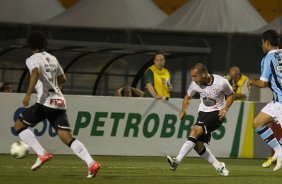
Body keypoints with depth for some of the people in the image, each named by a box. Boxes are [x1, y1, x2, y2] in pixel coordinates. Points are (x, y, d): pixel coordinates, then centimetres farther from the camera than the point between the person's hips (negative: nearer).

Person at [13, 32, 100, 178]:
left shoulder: (33, 60, 0)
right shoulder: (52, 59, 21)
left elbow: (35, 73, -22)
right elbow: (62, 79, 32)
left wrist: (28, 93, -28)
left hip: (46, 102, -7)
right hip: (60, 101, 7)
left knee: (19, 125, 9)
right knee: (67, 137, 1)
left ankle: (42, 154, -5)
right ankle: (91, 163, -18)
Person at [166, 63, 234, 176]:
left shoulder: (221, 82, -16)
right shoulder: (195, 84, -6)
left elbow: (231, 95, 4)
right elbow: (188, 97, 14)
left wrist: (225, 109, -11)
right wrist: (183, 110, -4)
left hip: (217, 113, -6)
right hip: (203, 112, 6)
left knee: (195, 130, -28)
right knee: (198, 145, -4)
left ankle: (177, 160, -34)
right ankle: (219, 167, 16)